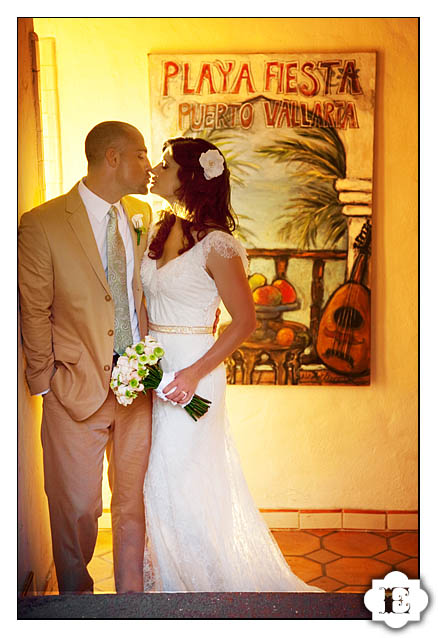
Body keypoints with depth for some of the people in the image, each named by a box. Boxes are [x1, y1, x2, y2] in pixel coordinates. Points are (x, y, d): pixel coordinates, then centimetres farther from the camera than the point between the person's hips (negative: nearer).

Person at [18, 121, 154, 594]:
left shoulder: (142, 216, 6)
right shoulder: (41, 224, -10)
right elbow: (34, 315, -5)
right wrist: (47, 381, -2)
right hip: (77, 388, -4)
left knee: (135, 501, 16)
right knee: (77, 508, 11)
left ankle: (132, 594, 37)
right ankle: (75, 596, 37)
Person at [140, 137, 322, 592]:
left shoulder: (216, 244, -15)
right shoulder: (157, 232, 7)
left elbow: (245, 321, -13)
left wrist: (194, 374, -19)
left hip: (191, 370, -7)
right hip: (148, 364, 7)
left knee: (181, 477, 3)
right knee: (152, 477, 14)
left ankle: (202, 578, 29)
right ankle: (164, 576, 36)